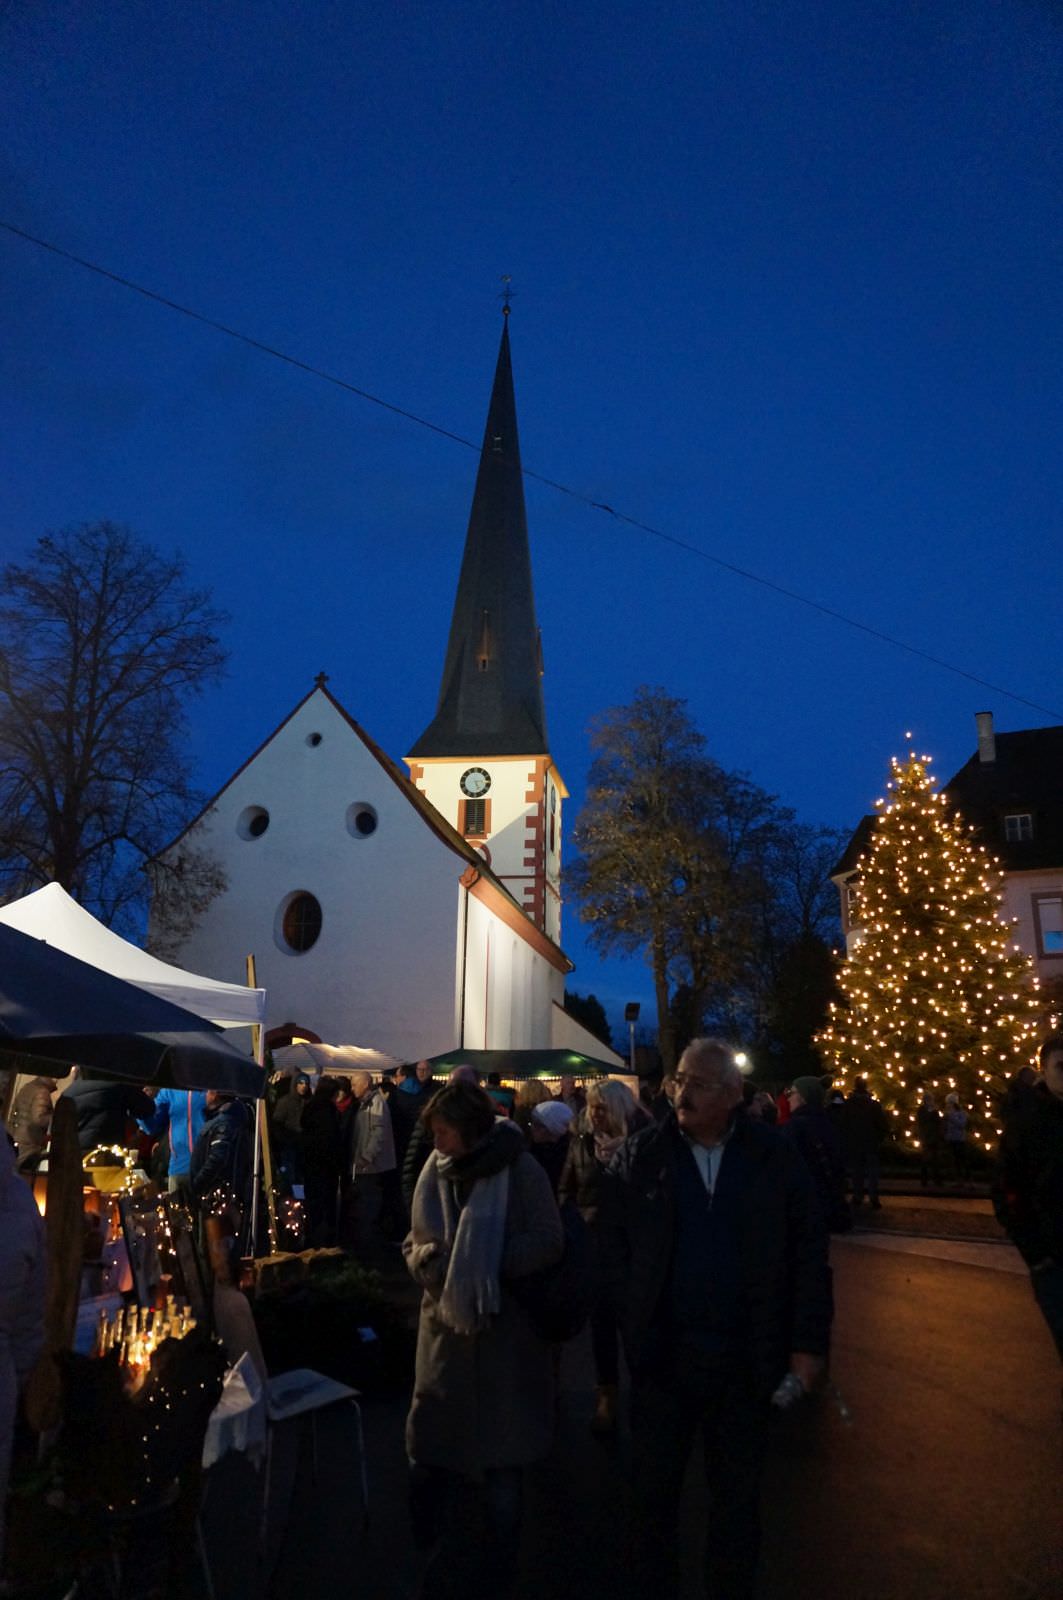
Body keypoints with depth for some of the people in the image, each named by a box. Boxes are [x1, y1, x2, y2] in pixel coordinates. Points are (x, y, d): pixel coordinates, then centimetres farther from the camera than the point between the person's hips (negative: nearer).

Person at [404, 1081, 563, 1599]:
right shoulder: (434, 1172, 1)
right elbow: (415, 1242, 9)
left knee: (500, 1462, 11)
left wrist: (484, 1263, -21)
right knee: (427, 1458, 10)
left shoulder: (519, 1169, -13)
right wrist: (427, 1259, -13)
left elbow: (548, 1241, -14)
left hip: (505, 1330, -4)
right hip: (444, 1328, 4)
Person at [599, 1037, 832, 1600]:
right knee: (654, 1490, 16)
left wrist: (808, 1343, -4)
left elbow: (809, 1253, -3)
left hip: (747, 1358, 0)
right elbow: (611, 1243, -2)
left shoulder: (775, 1157, -6)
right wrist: (632, 1317, -8)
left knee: (738, 1492, 18)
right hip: (662, 1353, 0)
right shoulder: (639, 1156, -6)